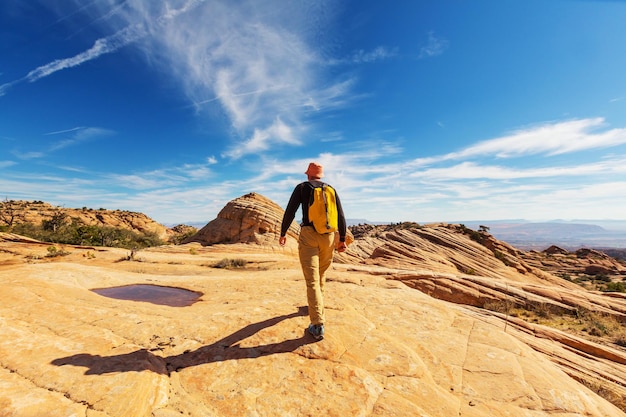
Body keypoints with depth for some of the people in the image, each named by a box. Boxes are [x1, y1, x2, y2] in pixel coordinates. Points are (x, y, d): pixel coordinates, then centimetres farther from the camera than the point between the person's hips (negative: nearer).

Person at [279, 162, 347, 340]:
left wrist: (283, 233, 7)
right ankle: (318, 305, 43)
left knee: (312, 280, -4)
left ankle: (318, 325, -7)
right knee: (321, 275, 23)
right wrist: (342, 239, 11)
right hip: (328, 236, 4)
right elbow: (341, 216, 5)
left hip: (308, 235, -4)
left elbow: (290, 212, -4)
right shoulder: (331, 190, 10)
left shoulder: (302, 187, 2)